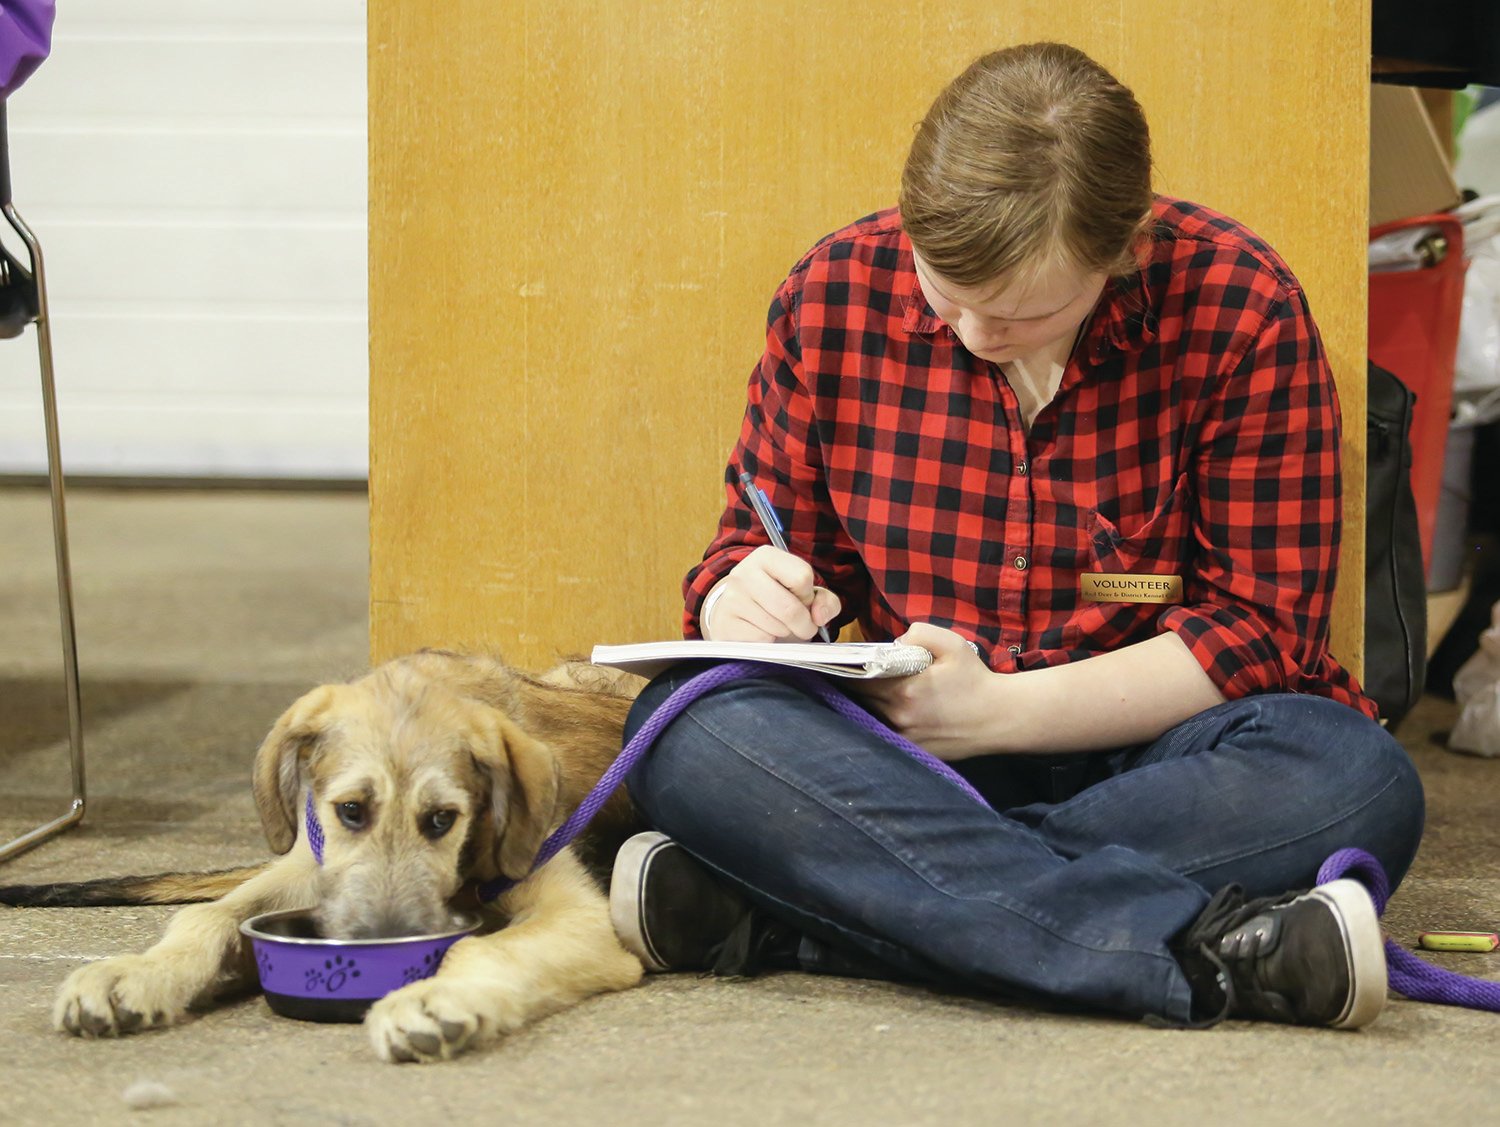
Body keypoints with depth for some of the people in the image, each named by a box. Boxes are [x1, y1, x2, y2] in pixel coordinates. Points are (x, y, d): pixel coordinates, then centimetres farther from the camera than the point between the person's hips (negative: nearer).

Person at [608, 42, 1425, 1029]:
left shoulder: (1241, 308, -9)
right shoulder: (837, 292, -1)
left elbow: (1262, 623, -8)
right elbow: (765, 541, 11)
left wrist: (999, 709, -18)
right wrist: (743, 595, -15)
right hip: (901, 752, 2)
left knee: (1360, 779, -35)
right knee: (687, 723, -29)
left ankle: (770, 920, -35)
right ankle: (1200, 950, -43)